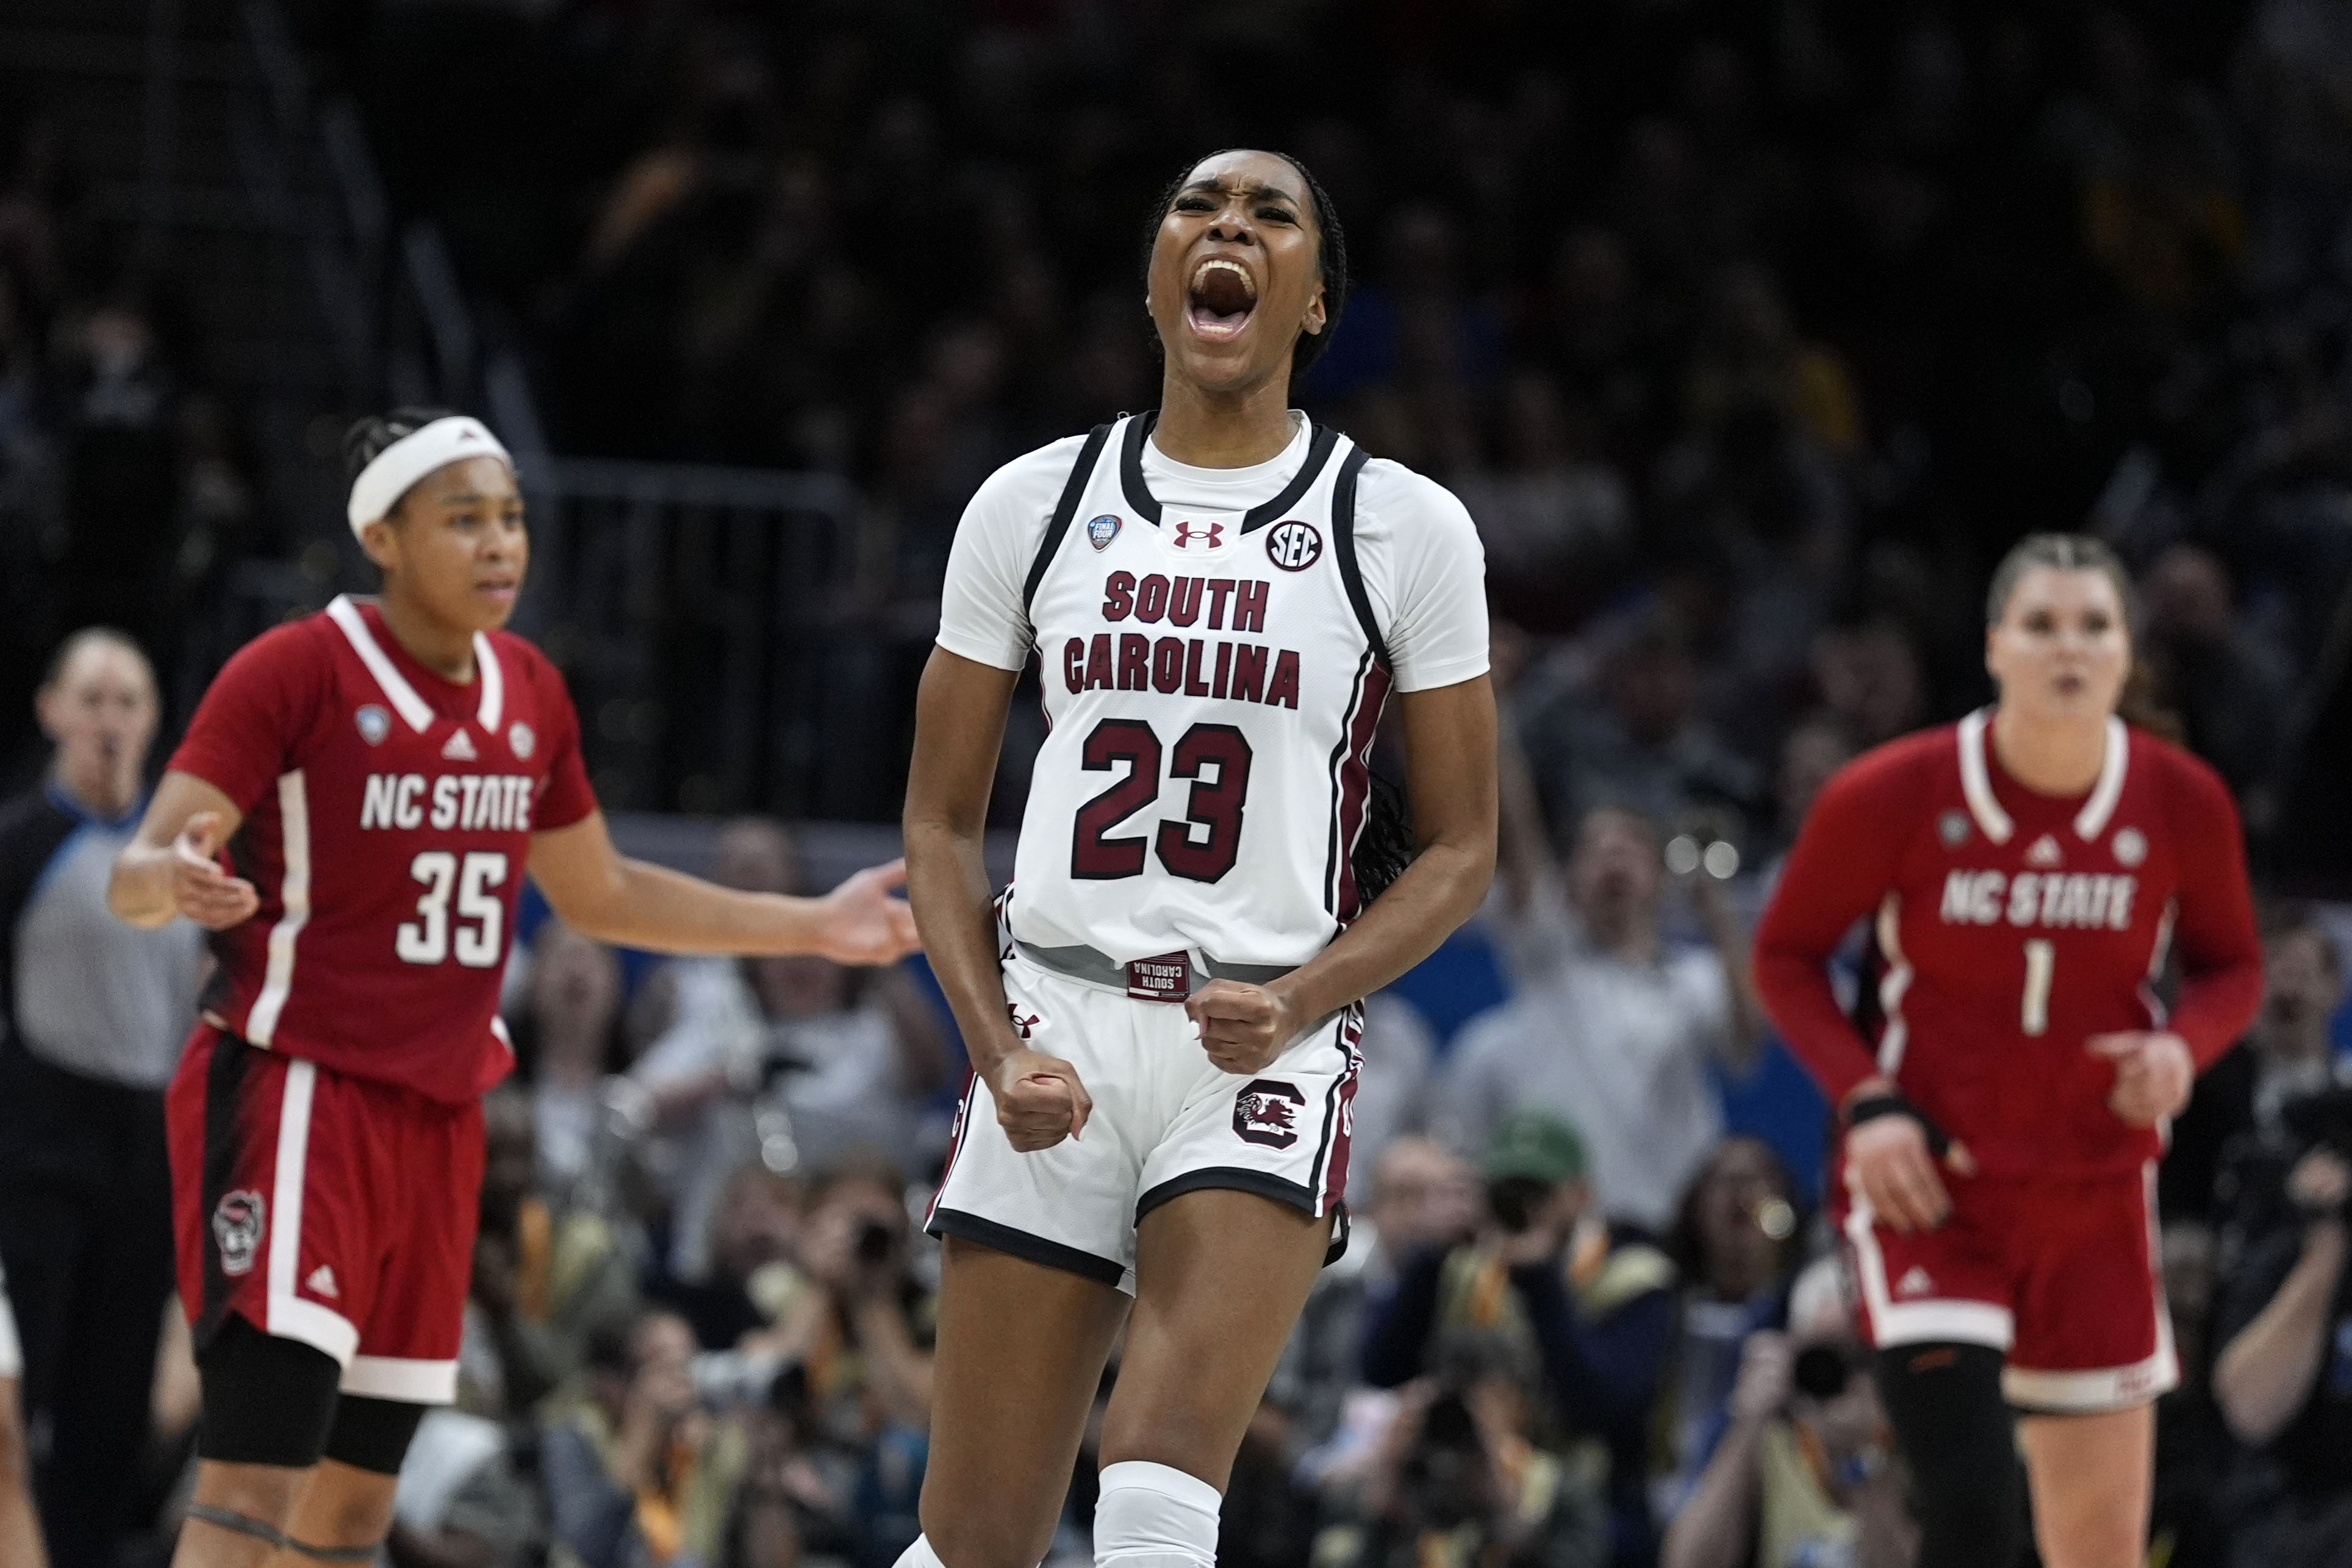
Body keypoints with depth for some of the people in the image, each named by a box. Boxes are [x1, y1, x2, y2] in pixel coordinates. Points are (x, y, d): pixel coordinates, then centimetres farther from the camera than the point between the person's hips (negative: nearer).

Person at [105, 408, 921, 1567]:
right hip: (297, 1090, -7)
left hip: (438, 1114, 7)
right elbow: (134, 875, -15)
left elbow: (598, 895, 24)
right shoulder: (295, 671, -11)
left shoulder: (529, 693, 11)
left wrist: (813, 927, 20)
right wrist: (174, 883, -40)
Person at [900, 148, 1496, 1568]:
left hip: (1265, 1043, -2)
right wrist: (996, 1049, -3)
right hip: (1058, 1029, 2)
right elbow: (941, 821, 12)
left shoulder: (1404, 528, 2)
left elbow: (1460, 849, 5)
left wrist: (1299, 1004, -12)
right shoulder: (1033, 504, 8)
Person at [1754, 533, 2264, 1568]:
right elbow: (1786, 954, 0)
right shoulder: (1891, 797, -13)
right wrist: (1866, 1102, -14)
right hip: (1927, 1188, -3)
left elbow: (2231, 965, 9)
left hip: (2094, 1200, 3)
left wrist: (2183, 1048, -14)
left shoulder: (2182, 804, -6)